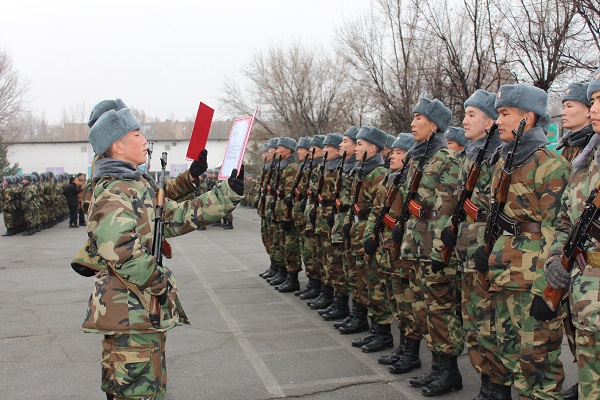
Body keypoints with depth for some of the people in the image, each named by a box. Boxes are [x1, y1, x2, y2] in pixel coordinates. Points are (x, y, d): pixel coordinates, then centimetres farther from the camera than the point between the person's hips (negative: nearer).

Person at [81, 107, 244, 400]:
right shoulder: (114, 193, -18)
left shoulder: (138, 186, 15)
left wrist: (231, 189, 13)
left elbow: (177, 217, 16)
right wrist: (160, 282, -19)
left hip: (148, 310, 10)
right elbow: (120, 250, -32)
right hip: (129, 313, -10)